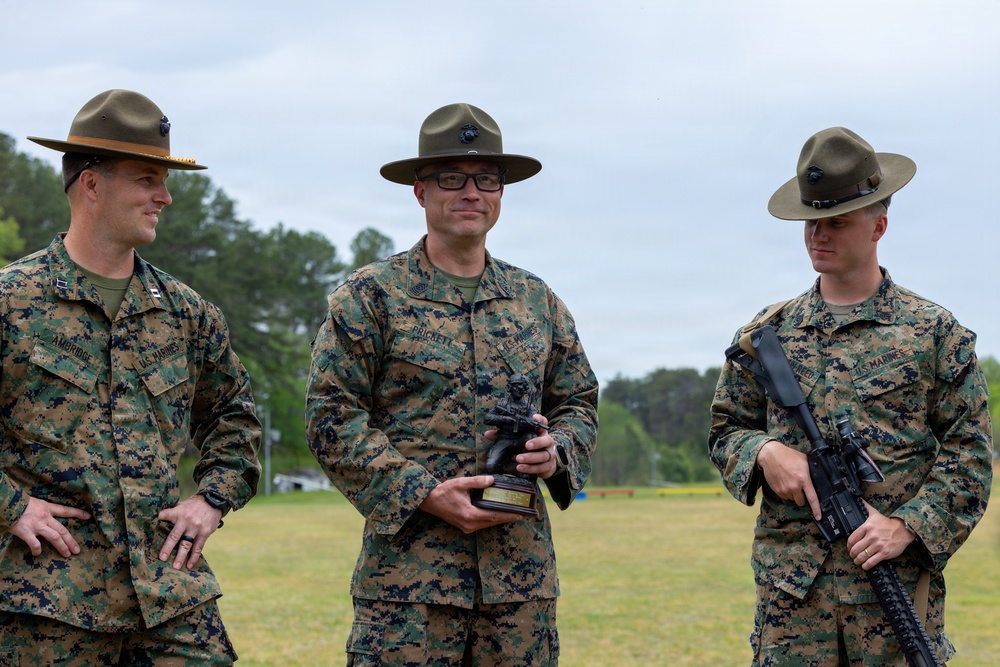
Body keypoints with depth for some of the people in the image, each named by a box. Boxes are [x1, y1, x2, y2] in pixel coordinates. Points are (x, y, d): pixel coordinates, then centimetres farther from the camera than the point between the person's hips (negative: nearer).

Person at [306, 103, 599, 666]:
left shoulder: (538, 301, 15)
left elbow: (580, 403, 22)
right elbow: (332, 417, -4)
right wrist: (425, 495, -13)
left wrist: (557, 451, -2)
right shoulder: (371, 296, 1)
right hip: (410, 573, -4)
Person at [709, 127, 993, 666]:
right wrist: (764, 452, -7)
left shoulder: (934, 332, 4)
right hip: (790, 583, 2)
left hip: (899, 580, -2)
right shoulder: (769, 331, 11)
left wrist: (909, 526, -11)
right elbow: (725, 429, 16)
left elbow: (970, 449, 1)